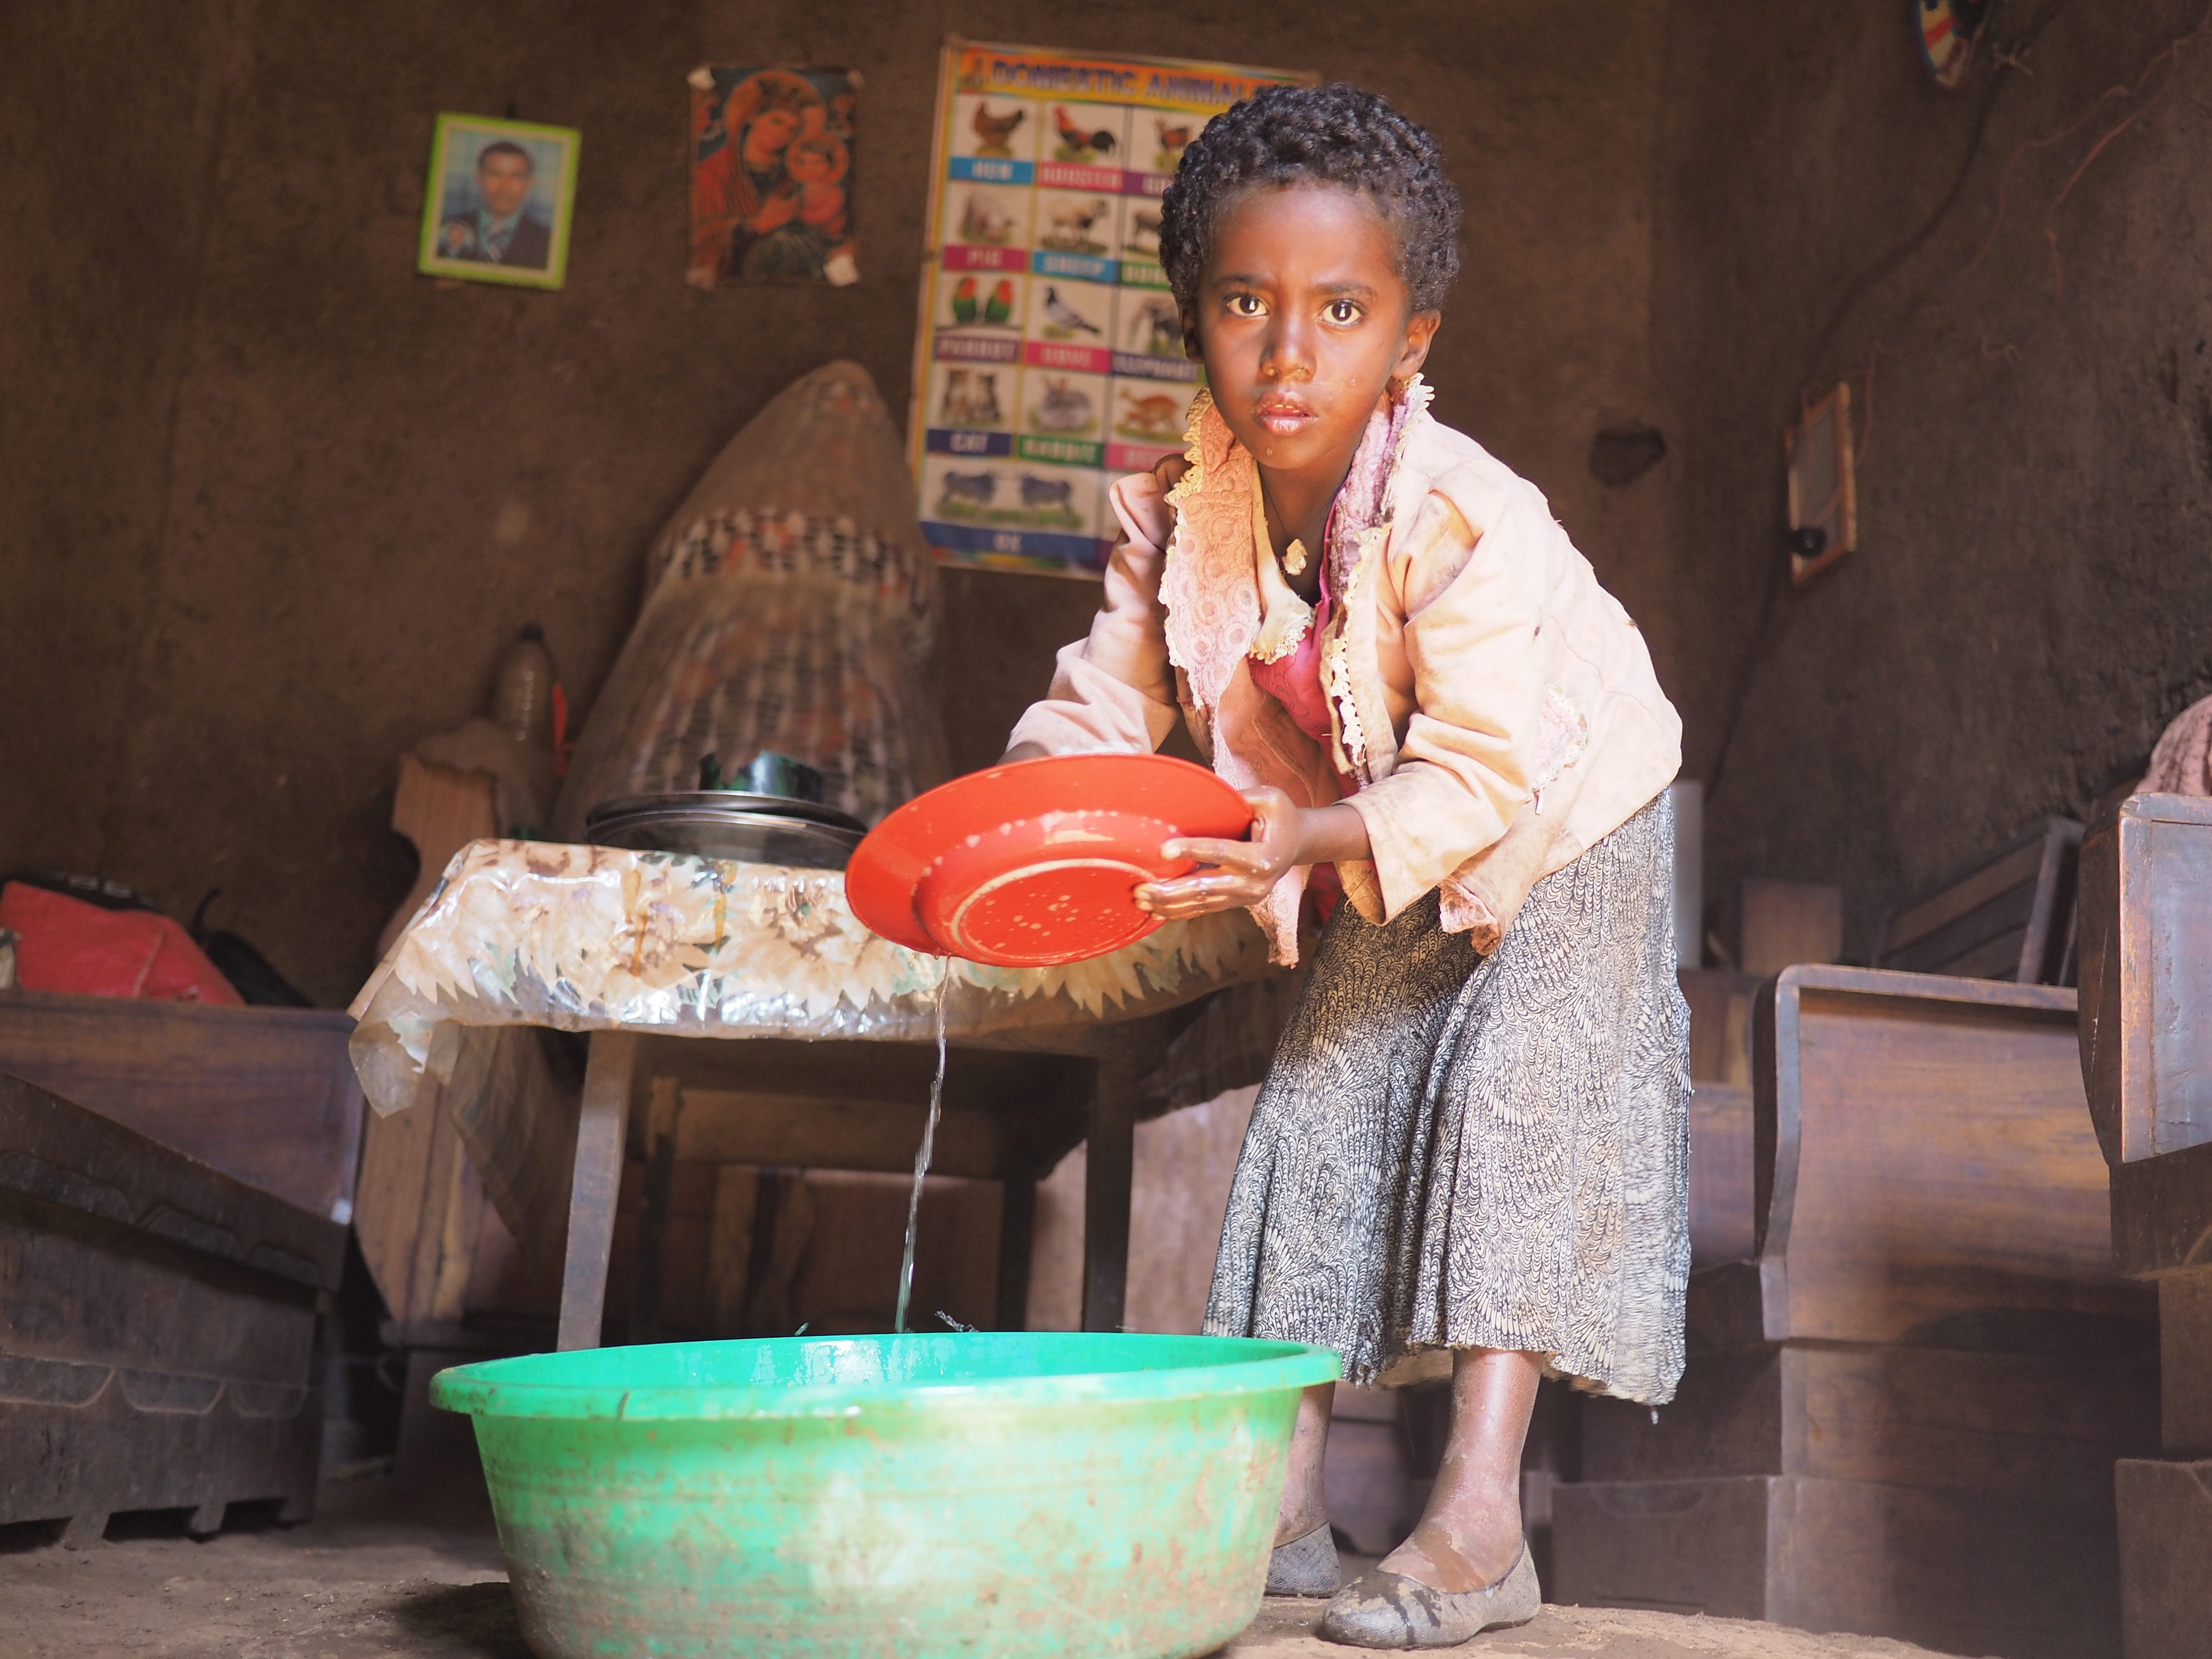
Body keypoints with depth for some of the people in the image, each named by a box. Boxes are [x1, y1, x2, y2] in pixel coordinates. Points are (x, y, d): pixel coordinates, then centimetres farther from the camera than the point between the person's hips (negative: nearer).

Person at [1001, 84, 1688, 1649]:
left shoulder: (1465, 523, -35)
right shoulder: (1185, 511, -17)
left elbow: (1482, 777, -35)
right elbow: (1108, 696, -11)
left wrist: (1308, 840, -48)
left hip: (1562, 826, -6)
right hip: (1380, 858, 6)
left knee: (1513, 1094, -19)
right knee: (1322, 1097, 1)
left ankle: (1481, 1515, -19)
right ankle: (1284, 1487, 7)